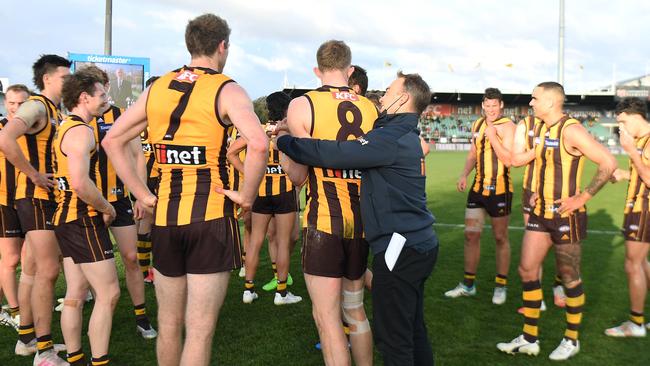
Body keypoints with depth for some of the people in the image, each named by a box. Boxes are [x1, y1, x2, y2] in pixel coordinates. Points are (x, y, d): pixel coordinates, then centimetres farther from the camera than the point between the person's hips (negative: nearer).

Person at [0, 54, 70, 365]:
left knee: (41, 270, 15)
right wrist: (35, 175, -21)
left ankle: (27, 337, 27)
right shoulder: (36, 106, -11)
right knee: (48, 270, -10)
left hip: (52, 199, 9)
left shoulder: (56, 112, 17)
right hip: (36, 198, -9)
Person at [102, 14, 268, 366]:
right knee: (199, 331, 3)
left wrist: (144, 195, 9)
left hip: (164, 216, 5)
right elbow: (258, 144, -24)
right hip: (211, 216, -5)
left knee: (168, 324, 20)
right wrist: (247, 195, -11)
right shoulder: (226, 90, -6)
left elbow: (112, 141, 12)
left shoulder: (158, 87, 10)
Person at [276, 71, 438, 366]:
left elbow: (333, 153, -21)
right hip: (420, 245, 10)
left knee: (392, 337, 0)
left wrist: (281, 140, -8)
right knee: (413, 330, 19)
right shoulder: (407, 136, 16)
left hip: (400, 248, -10)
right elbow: (357, 151, 17)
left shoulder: (391, 137, -15)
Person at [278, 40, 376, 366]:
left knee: (327, 318, 2)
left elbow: (297, 176, -6)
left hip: (323, 223, -5)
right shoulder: (370, 109, 7)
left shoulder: (302, 106, -6)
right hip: (361, 221, 6)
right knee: (355, 311, 20)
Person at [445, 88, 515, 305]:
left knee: (500, 238, 6)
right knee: (471, 235, 5)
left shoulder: (507, 126, -10)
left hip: (500, 190, -6)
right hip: (478, 188, 6)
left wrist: (493, 137, -24)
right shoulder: (477, 125, 10)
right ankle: (468, 285, 17)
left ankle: (501, 286, 19)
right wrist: (464, 175, 5)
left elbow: (508, 160, -19)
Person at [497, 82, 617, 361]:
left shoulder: (570, 130, -17)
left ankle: (572, 340, 23)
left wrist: (583, 197, -20)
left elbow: (609, 163, -21)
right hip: (540, 212, 8)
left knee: (569, 277, 5)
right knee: (527, 270, 6)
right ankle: (529, 339, 17)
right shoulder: (542, 129, 9)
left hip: (566, 215, -8)